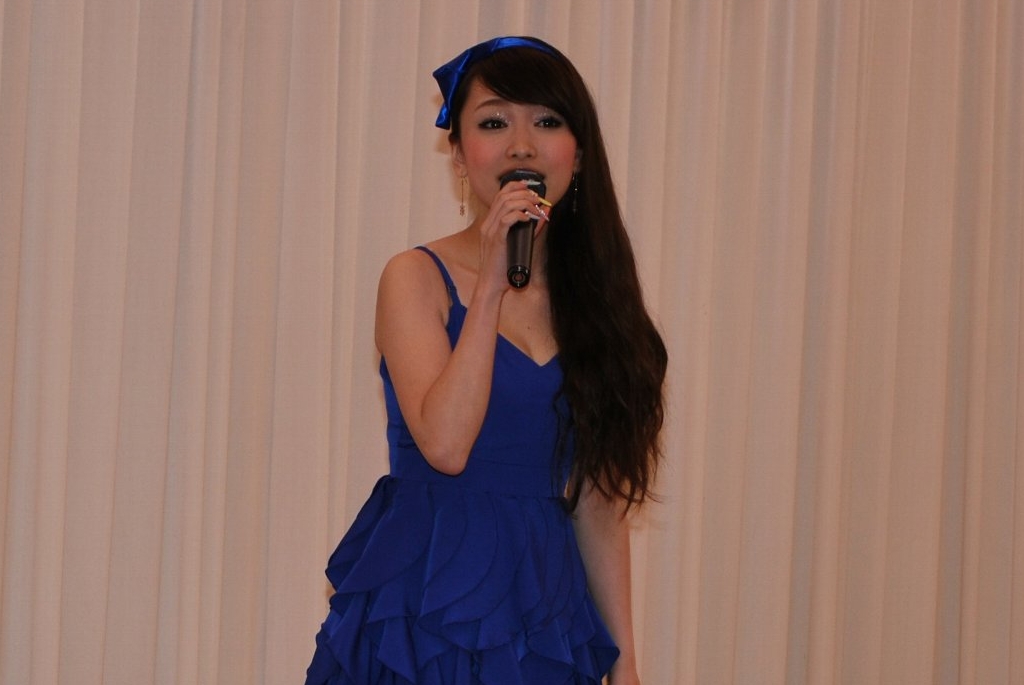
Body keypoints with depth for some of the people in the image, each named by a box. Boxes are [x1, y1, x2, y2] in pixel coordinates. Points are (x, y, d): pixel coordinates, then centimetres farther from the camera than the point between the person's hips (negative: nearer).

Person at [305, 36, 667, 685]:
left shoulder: (590, 292, 7)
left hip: (546, 611, 4)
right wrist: (491, 287, -18)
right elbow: (445, 444, -19)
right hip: (425, 604, -4)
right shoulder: (418, 277, -5)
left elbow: (598, 498, 7)